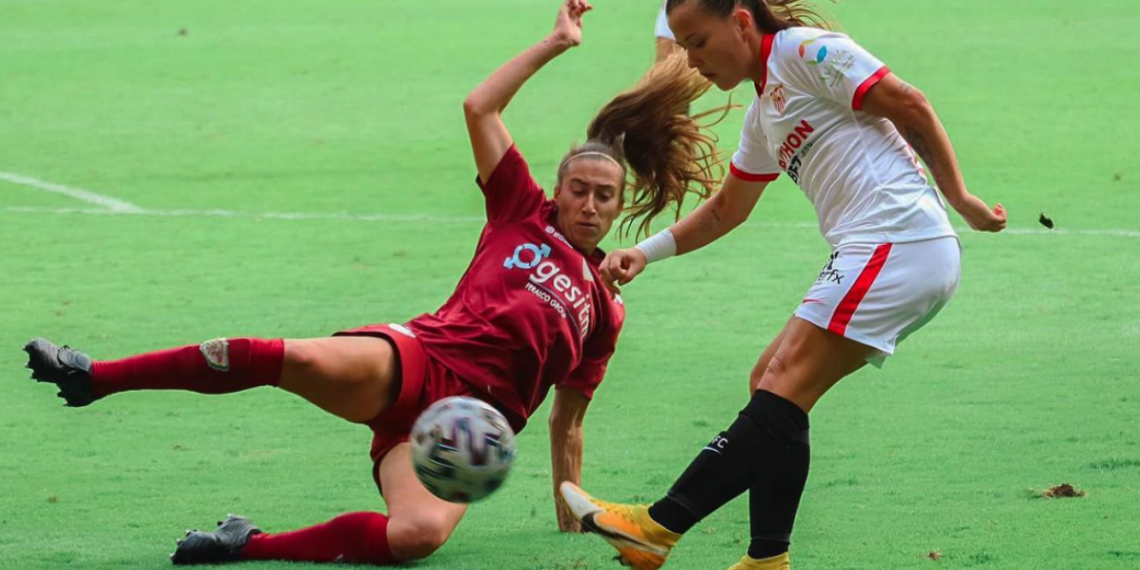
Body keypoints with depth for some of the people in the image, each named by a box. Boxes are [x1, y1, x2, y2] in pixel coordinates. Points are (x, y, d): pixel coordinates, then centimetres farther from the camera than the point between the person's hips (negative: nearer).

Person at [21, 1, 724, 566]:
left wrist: (571, 505, 25)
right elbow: (480, 108, 11)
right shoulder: (524, 214, 19)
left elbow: (568, 417, 30)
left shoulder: (604, 312, 24)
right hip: (421, 355, -1)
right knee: (308, 359, -37)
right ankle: (95, 378, -34)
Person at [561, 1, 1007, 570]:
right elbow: (725, 210, 34)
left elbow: (909, 105, -8)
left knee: (782, 388, -12)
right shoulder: (763, 115, 25)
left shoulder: (807, 50, -4)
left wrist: (959, 198, -6)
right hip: (871, 256, 10)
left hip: (897, 243, -10)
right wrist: (644, 252, 22)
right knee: (771, 382, 8)